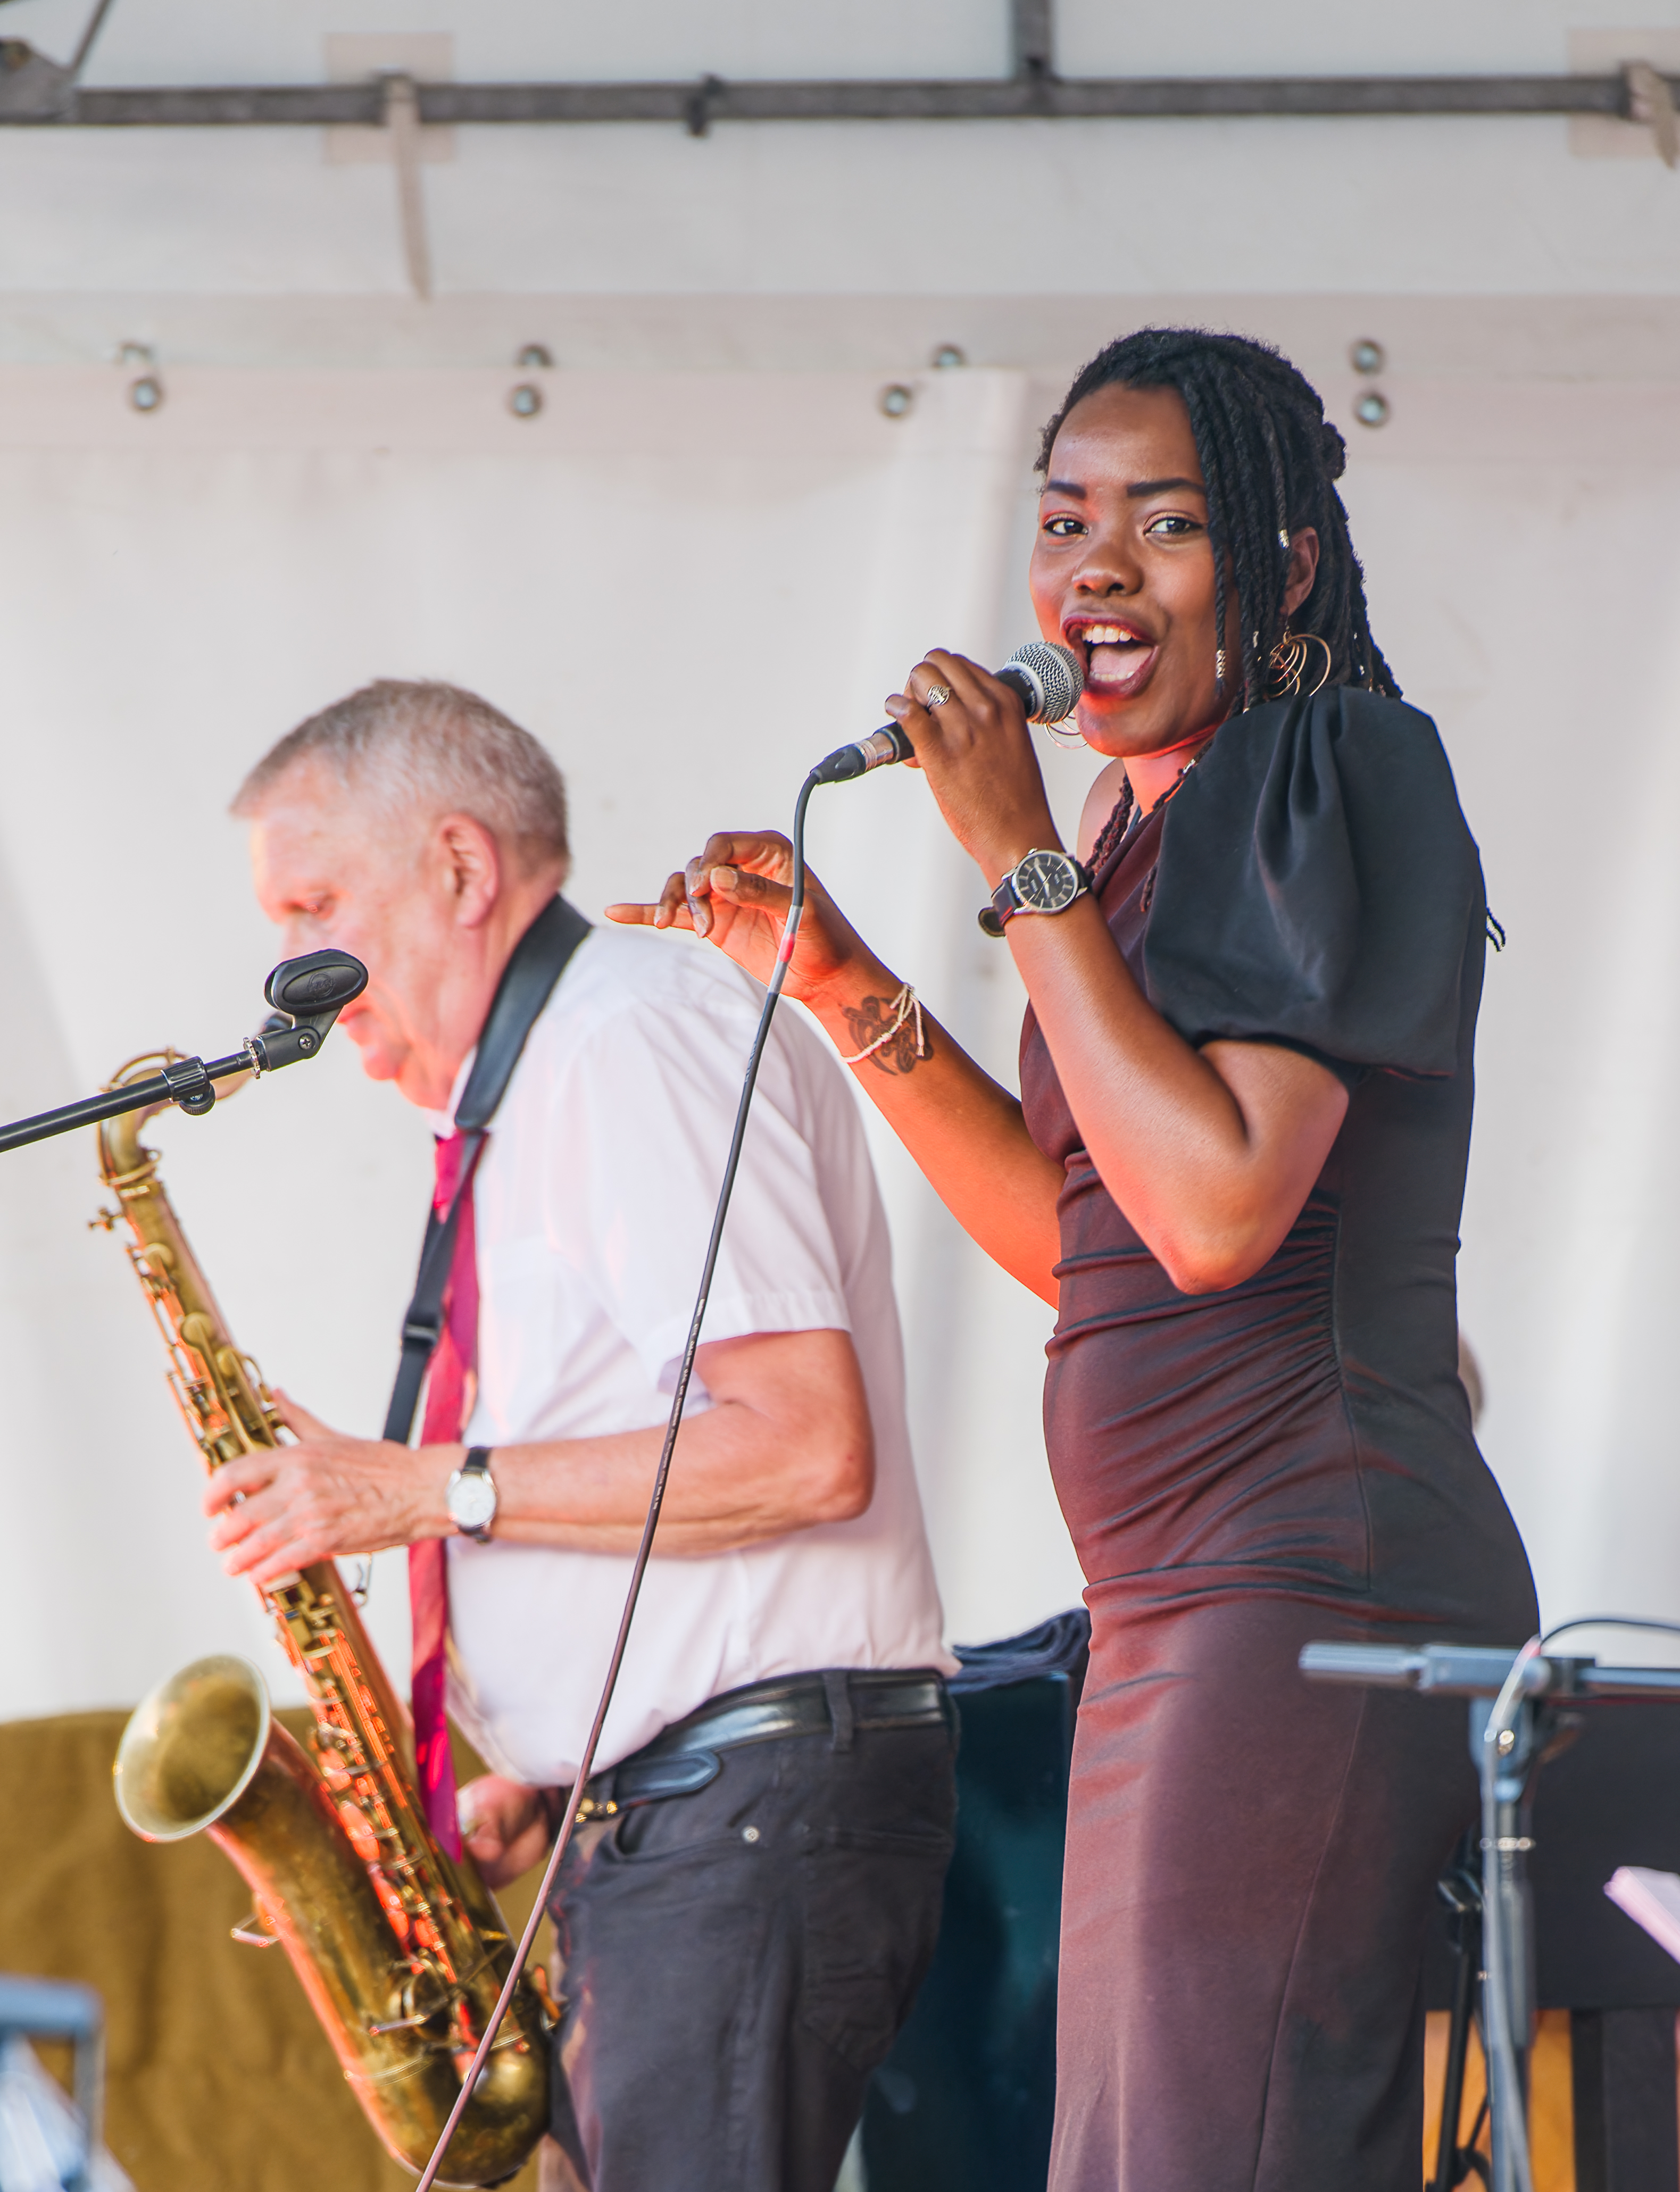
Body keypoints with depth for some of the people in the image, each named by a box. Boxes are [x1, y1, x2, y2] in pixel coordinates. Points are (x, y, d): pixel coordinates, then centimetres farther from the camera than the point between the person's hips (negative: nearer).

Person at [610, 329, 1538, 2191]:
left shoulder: (1341, 773, -8)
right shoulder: (1155, 823, 18)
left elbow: (1219, 1209, -19)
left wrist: (1023, 866, -14)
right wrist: (847, 984, 14)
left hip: (1310, 1594, -9)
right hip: (1174, 1611, 9)